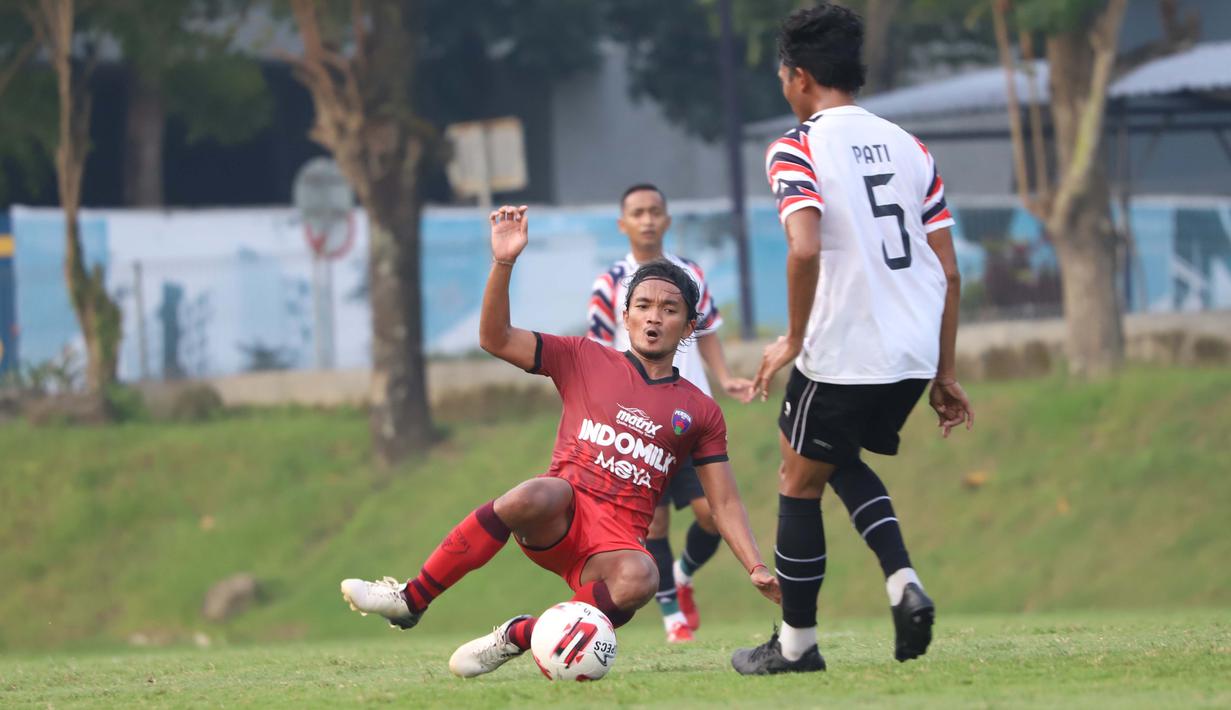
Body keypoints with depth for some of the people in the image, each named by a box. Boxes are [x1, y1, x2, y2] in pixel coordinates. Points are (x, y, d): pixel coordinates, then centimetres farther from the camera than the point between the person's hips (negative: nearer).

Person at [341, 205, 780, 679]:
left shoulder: (700, 412, 15)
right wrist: (503, 264, -7)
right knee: (537, 494, -39)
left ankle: (515, 637, -19)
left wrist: (757, 569, 1)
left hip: (618, 542, 0)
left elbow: (725, 503, 15)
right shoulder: (585, 360, 14)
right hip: (562, 517, 0)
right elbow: (495, 339, 7)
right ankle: (411, 600, -27)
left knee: (638, 579, -38)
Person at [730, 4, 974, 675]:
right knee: (840, 461, 26)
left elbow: (805, 248, -24)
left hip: (842, 353, -7)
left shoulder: (797, 148, -7)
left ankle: (796, 642, 16)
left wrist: (793, 340, -10)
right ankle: (903, 582, 7)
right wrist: (944, 374, 16)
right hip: (915, 352, 7)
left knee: (799, 483, 11)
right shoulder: (907, 146, 12)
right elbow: (949, 270, 11)